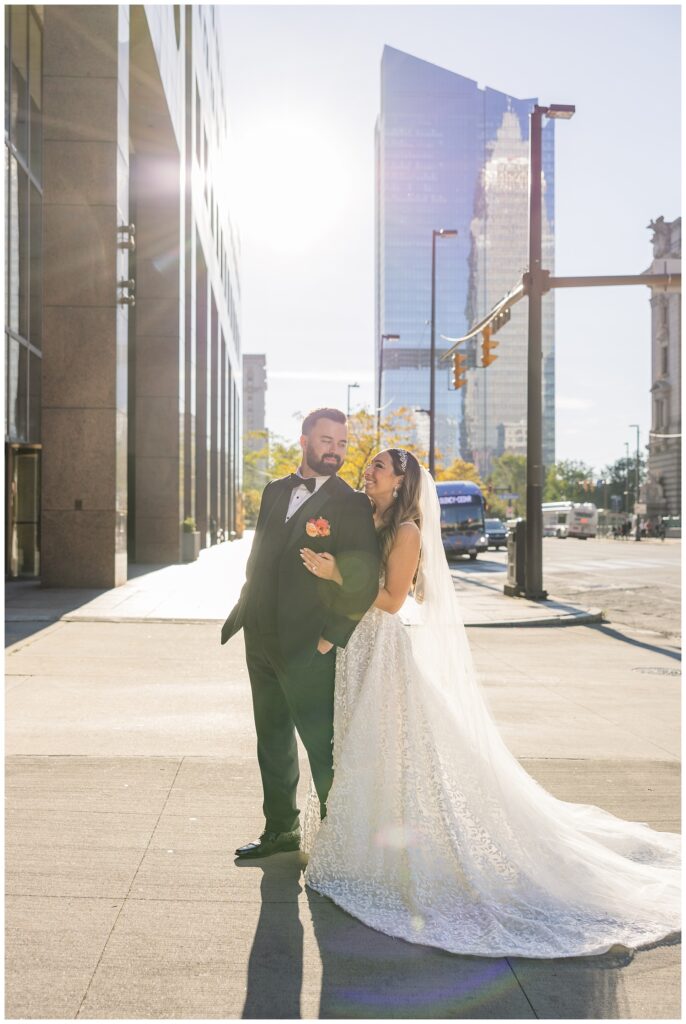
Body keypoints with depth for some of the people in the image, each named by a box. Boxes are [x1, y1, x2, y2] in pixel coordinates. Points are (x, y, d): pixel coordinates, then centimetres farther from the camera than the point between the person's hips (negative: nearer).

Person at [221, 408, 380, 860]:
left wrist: (334, 637, -15)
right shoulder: (275, 492, 10)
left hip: (309, 648, -7)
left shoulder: (351, 505, -10)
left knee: (321, 743, 3)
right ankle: (281, 829, 34)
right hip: (261, 640, 7)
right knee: (273, 740, 18)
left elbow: (364, 581, -15)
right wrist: (242, 612, 11)